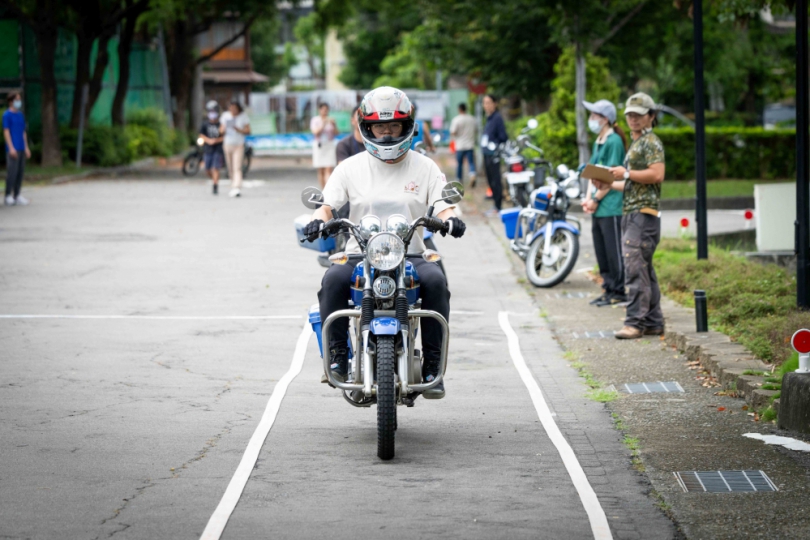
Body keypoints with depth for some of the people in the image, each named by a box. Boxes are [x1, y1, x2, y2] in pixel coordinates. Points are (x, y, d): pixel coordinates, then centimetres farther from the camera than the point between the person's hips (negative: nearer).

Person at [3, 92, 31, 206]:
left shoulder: (20, 115, 16)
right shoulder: (7, 115, -5)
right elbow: (6, 132, -10)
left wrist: (26, 147, 16)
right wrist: (11, 148, -16)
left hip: (21, 149, 7)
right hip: (12, 149, -7)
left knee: (20, 172, 7)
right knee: (12, 172, -8)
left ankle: (17, 195, 12)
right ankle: (8, 196, -3)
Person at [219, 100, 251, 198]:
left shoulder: (243, 117, -4)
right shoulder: (225, 115, 5)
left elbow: (248, 131, -4)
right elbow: (221, 129, 11)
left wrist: (238, 129, -22)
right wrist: (223, 129, -14)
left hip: (239, 145, -4)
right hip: (227, 144, 4)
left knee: (237, 168, -14)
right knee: (230, 168, 9)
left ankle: (237, 189, -23)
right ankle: (233, 186, 22)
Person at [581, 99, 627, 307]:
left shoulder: (614, 141, -12)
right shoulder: (598, 142, 16)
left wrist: (596, 199, -13)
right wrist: (588, 198, 4)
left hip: (611, 206, -9)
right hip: (598, 207, 9)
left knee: (613, 251, -4)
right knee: (601, 251, 12)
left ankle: (619, 292, 1)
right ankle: (609, 289, 18)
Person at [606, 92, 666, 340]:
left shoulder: (651, 142, -7)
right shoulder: (635, 144, 24)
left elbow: (657, 174, -21)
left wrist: (626, 174, -15)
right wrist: (609, 184, 19)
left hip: (643, 214, -11)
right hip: (631, 214, 11)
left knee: (635, 267, -15)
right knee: (644, 269, 10)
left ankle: (635, 321, -17)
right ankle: (653, 322, 13)